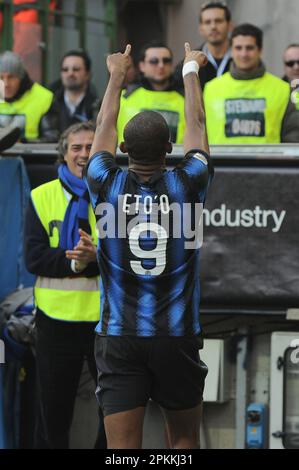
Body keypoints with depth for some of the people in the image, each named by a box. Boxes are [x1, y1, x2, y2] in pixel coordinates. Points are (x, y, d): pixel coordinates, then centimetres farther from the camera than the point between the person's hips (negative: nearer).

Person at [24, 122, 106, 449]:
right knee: (54, 410, 10)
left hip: (107, 319, -1)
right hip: (57, 319, 1)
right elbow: (34, 258, -6)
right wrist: (73, 261, -21)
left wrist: (95, 257, -26)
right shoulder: (42, 197, 3)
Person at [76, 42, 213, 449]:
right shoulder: (187, 186, -6)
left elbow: (104, 126, 14)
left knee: (122, 450, -5)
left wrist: (116, 75, 30)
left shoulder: (107, 186, -5)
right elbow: (196, 125, 12)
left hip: (120, 338, 0)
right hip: (178, 337, 0)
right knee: (184, 440, 16)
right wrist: (191, 71, 28)